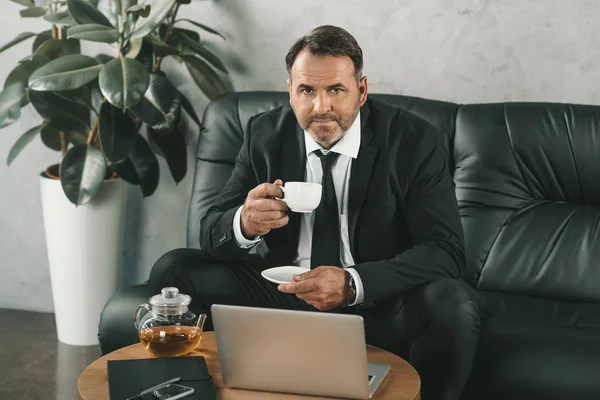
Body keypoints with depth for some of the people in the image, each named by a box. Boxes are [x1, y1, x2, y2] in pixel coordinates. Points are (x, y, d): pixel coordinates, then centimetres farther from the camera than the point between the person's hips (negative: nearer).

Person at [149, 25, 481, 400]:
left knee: (455, 306, -33)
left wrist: (353, 284, -33)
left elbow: (445, 251, -17)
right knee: (173, 271, -14)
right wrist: (244, 223, -27)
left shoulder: (415, 140, -10)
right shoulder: (265, 134, -2)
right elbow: (211, 232, 0)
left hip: (378, 298, -2)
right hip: (281, 291, 3)